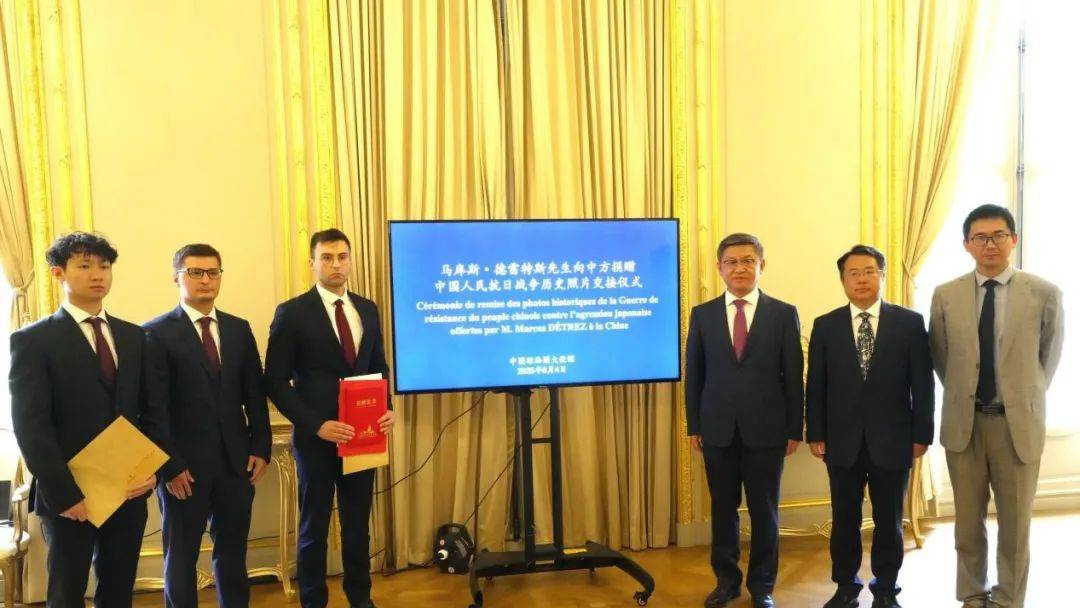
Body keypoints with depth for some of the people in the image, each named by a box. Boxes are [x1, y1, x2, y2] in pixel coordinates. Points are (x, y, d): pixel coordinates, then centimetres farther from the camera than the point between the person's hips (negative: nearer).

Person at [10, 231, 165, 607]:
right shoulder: (33, 340, -5)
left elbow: (153, 408, 8)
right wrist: (66, 495, -17)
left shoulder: (134, 336, 9)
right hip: (71, 496, -4)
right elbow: (30, 427, -12)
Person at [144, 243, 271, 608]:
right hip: (184, 466, -3)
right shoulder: (157, 333, -5)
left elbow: (255, 395, 9)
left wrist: (260, 448, 2)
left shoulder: (239, 329, 9)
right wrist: (169, 465, -11)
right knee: (181, 556, 12)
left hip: (237, 462, 4)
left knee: (233, 552, 13)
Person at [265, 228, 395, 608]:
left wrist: (386, 408, -4)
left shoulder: (368, 309, 7)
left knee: (358, 522, 15)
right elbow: (276, 381, -10)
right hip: (317, 437, -4)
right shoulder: (292, 313, -8)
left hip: (362, 435, 4)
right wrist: (315, 425, -18)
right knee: (314, 525, 10)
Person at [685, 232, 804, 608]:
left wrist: (794, 429, -2)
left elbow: (793, 376, 0)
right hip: (718, 430, 1)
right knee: (723, 509, 12)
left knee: (764, 511, 9)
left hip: (765, 430, -1)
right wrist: (693, 426, 3)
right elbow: (694, 375, 6)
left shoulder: (783, 314, 1)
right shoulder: (702, 314, 5)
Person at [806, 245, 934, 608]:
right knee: (844, 520, 11)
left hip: (892, 440, -1)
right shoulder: (825, 326, 3)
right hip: (843, 441, 1)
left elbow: (923, 384, -1)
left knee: (889, 521, 11)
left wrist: (921, 435, -4)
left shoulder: (910, 323, -1)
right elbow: (816, 386, 2)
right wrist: (816, 434, -2)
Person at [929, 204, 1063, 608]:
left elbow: (1049, 355, 7)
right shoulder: (945, 296, -1)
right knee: (968, 521, 13)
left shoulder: (1044, 294, -6)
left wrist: (1024, 399, 11)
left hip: (1018, 423, -1)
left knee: (1015, 524, 11)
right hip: (963, 423, 1)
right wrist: (963, 395, 10)